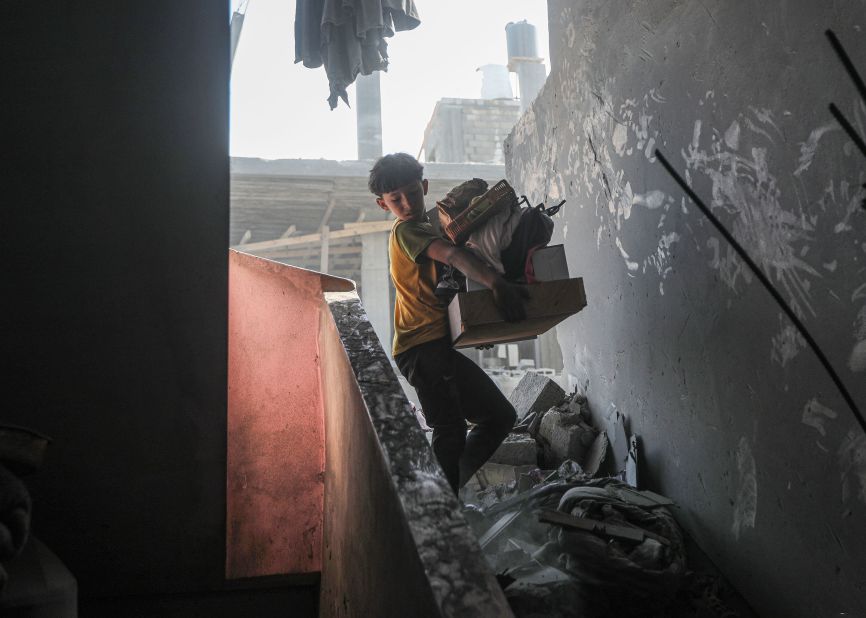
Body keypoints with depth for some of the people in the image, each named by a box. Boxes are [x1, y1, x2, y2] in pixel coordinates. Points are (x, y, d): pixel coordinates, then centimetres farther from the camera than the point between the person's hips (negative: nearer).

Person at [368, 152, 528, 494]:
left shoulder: (429, 227, 22)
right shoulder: (406, 230, -9)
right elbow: (453, 256, -27)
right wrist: (496, 283, -42)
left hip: (441, 346, 10)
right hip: (423, 348, -10)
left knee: (500, 416, 16)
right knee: (451, 432, -15)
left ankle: (448, 494, 20)